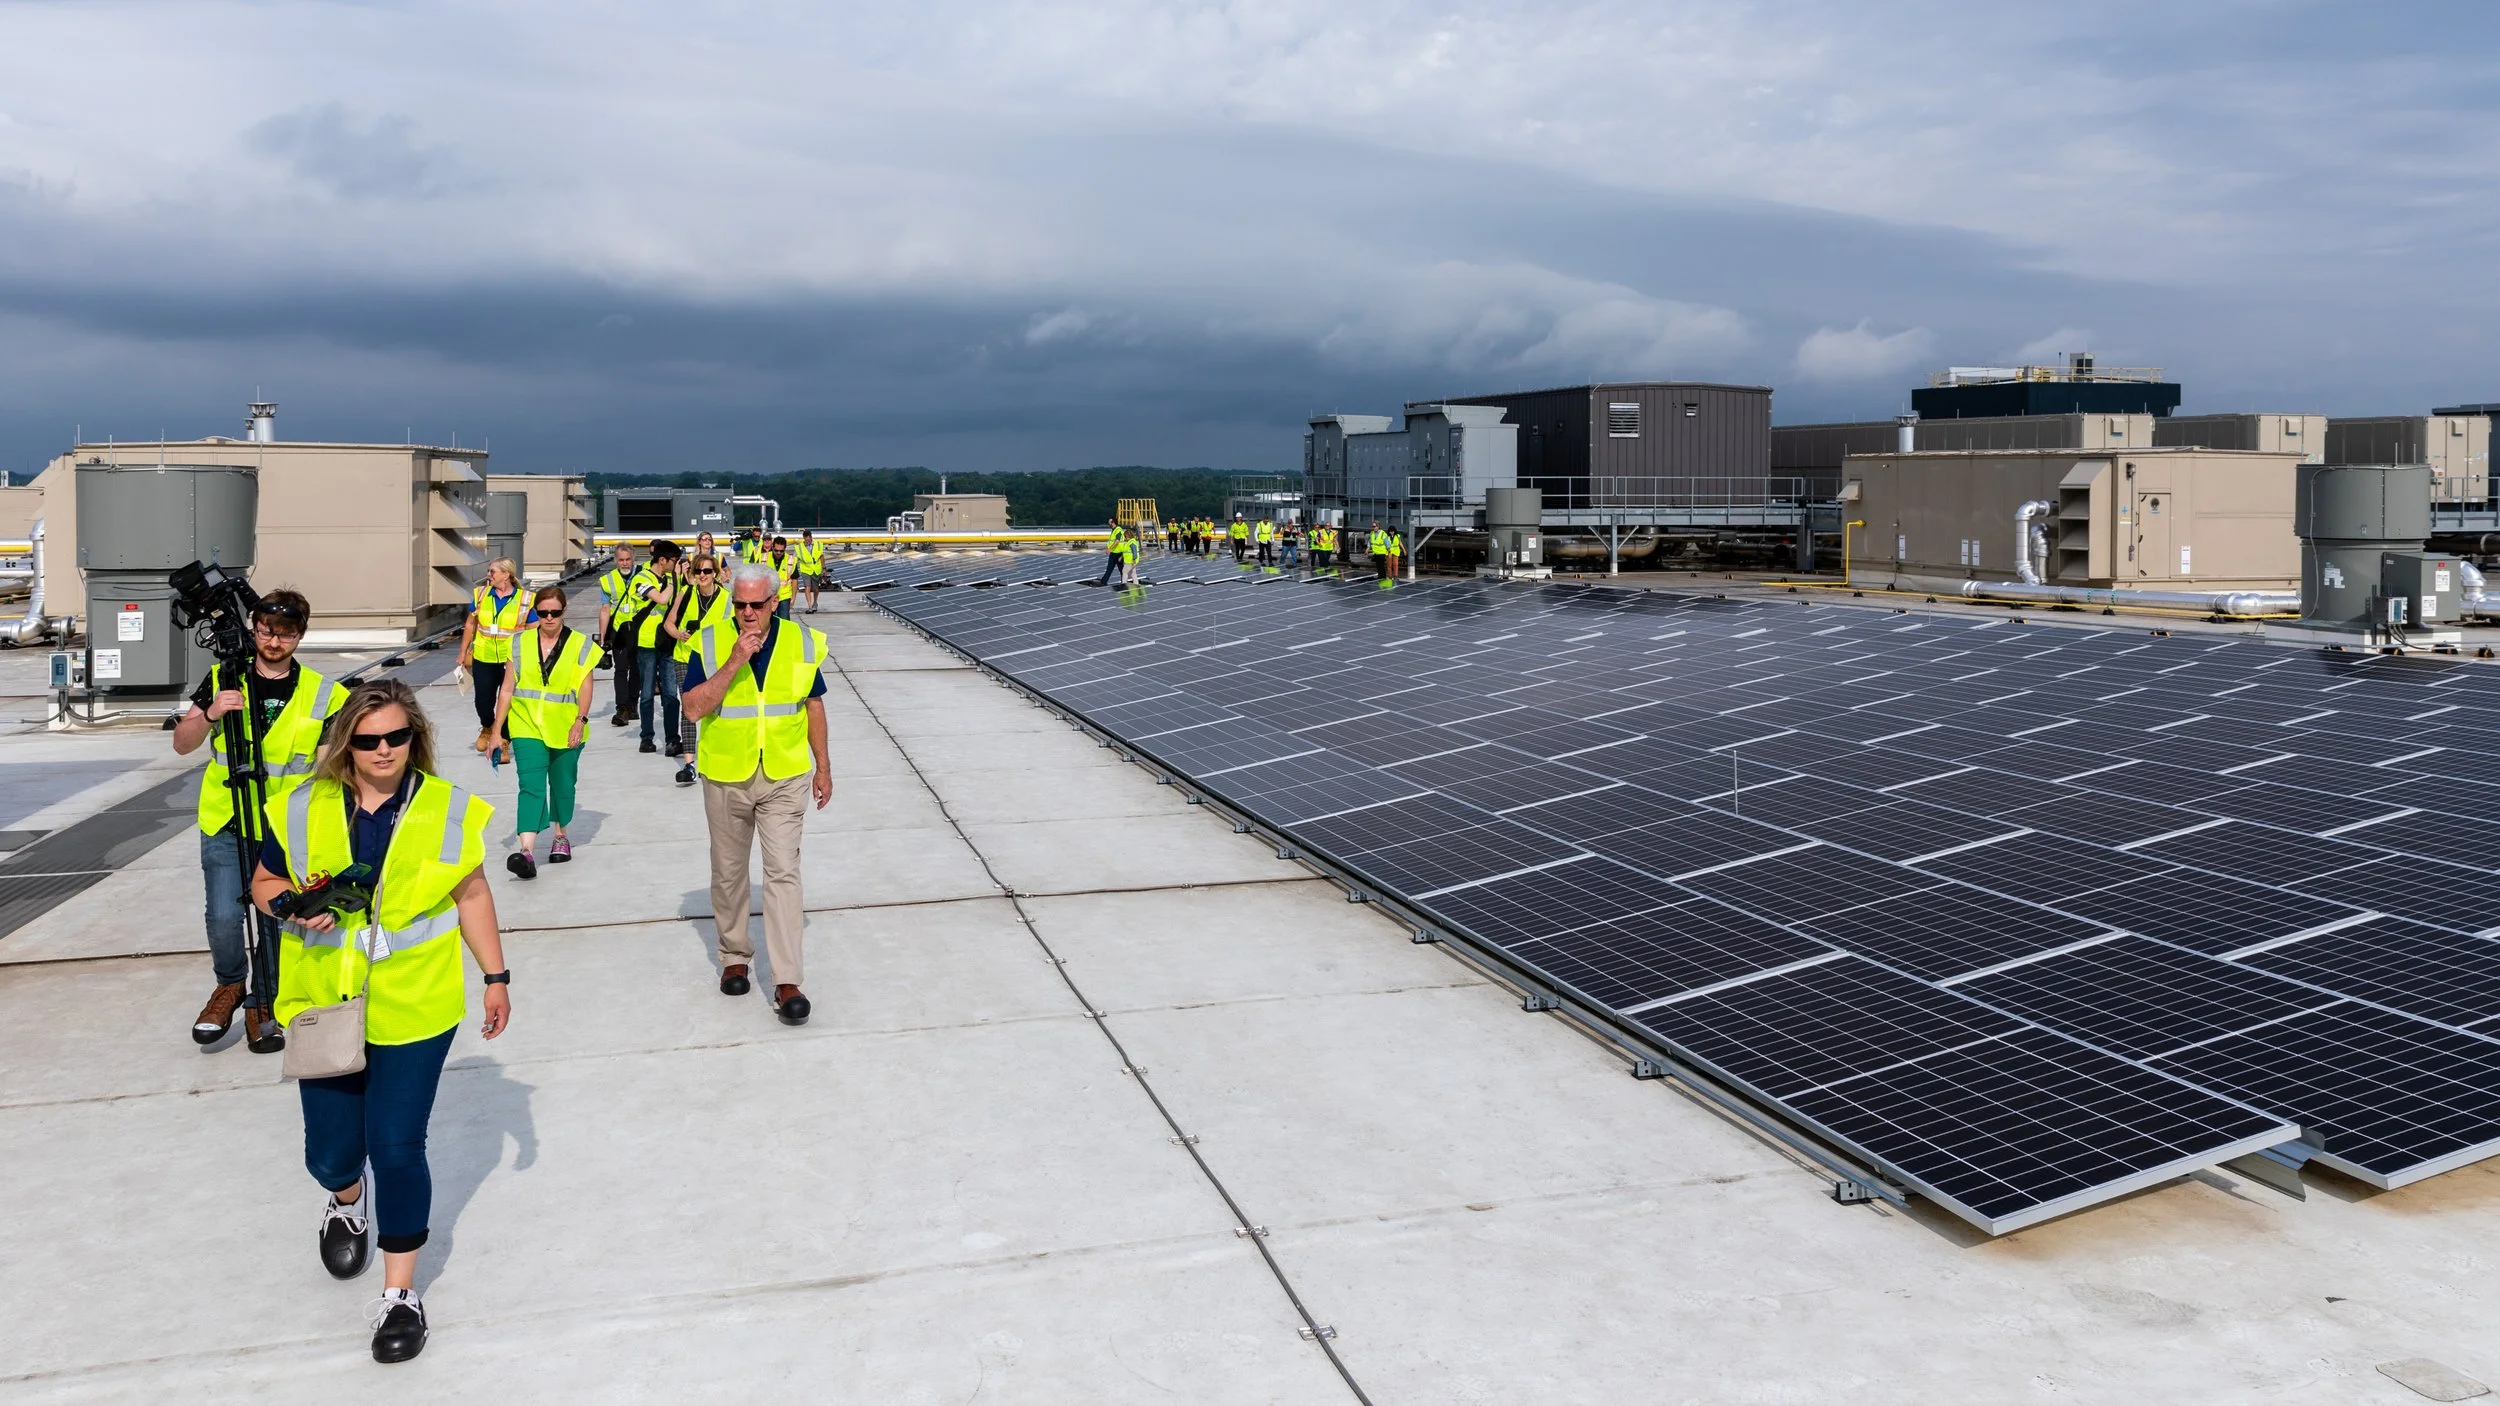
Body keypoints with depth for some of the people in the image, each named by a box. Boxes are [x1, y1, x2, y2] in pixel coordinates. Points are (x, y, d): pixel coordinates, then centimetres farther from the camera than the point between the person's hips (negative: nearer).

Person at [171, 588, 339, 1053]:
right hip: (225, 825, 0)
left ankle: (262, 1005, 25)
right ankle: (230, 984, 20)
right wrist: (210, 715, -18)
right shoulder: (222, 679, 3)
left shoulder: (320, 694, 1)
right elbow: (182, 744, 2)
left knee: (276, 922, 4)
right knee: (224, 918, -9)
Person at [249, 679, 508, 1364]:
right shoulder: (304, 810, -3)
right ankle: (348, 1202, 50)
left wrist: (495, 976, 7)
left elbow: (472, 896, 5)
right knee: (330, 1152, 11)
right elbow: (263, 883, 9)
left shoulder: (447, 810, -4)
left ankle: (400, 1293, 15)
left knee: (396, 1147, -3)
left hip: (413, 1009, -2)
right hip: (325, 1004, 2)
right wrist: (297, 905, -14)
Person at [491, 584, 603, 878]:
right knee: (531, 785, -13)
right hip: (527, 726, 0)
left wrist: (579, 720, -19)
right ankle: (527, 851, -24)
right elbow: (507, 689, 7)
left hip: (565, 729, 0)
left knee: (562, 784, 13)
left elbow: (585, 686, -5)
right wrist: (497, 730, 5)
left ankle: (561, 836, 36)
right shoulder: (521, 644, 7)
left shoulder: (580, 644, 3)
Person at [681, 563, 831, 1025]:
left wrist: (823, 767, 11)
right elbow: (694, 707, -16)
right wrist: (734, 662, -25)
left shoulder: (801, 642, -1)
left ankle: (787, 982, -7)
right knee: (728, 873, 13)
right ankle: (734, 957, 34)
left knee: (783, 872, -8)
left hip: (784, 778, -1)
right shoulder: (710, 642, -6)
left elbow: (813, 706, 9)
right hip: (726, 778, 1)